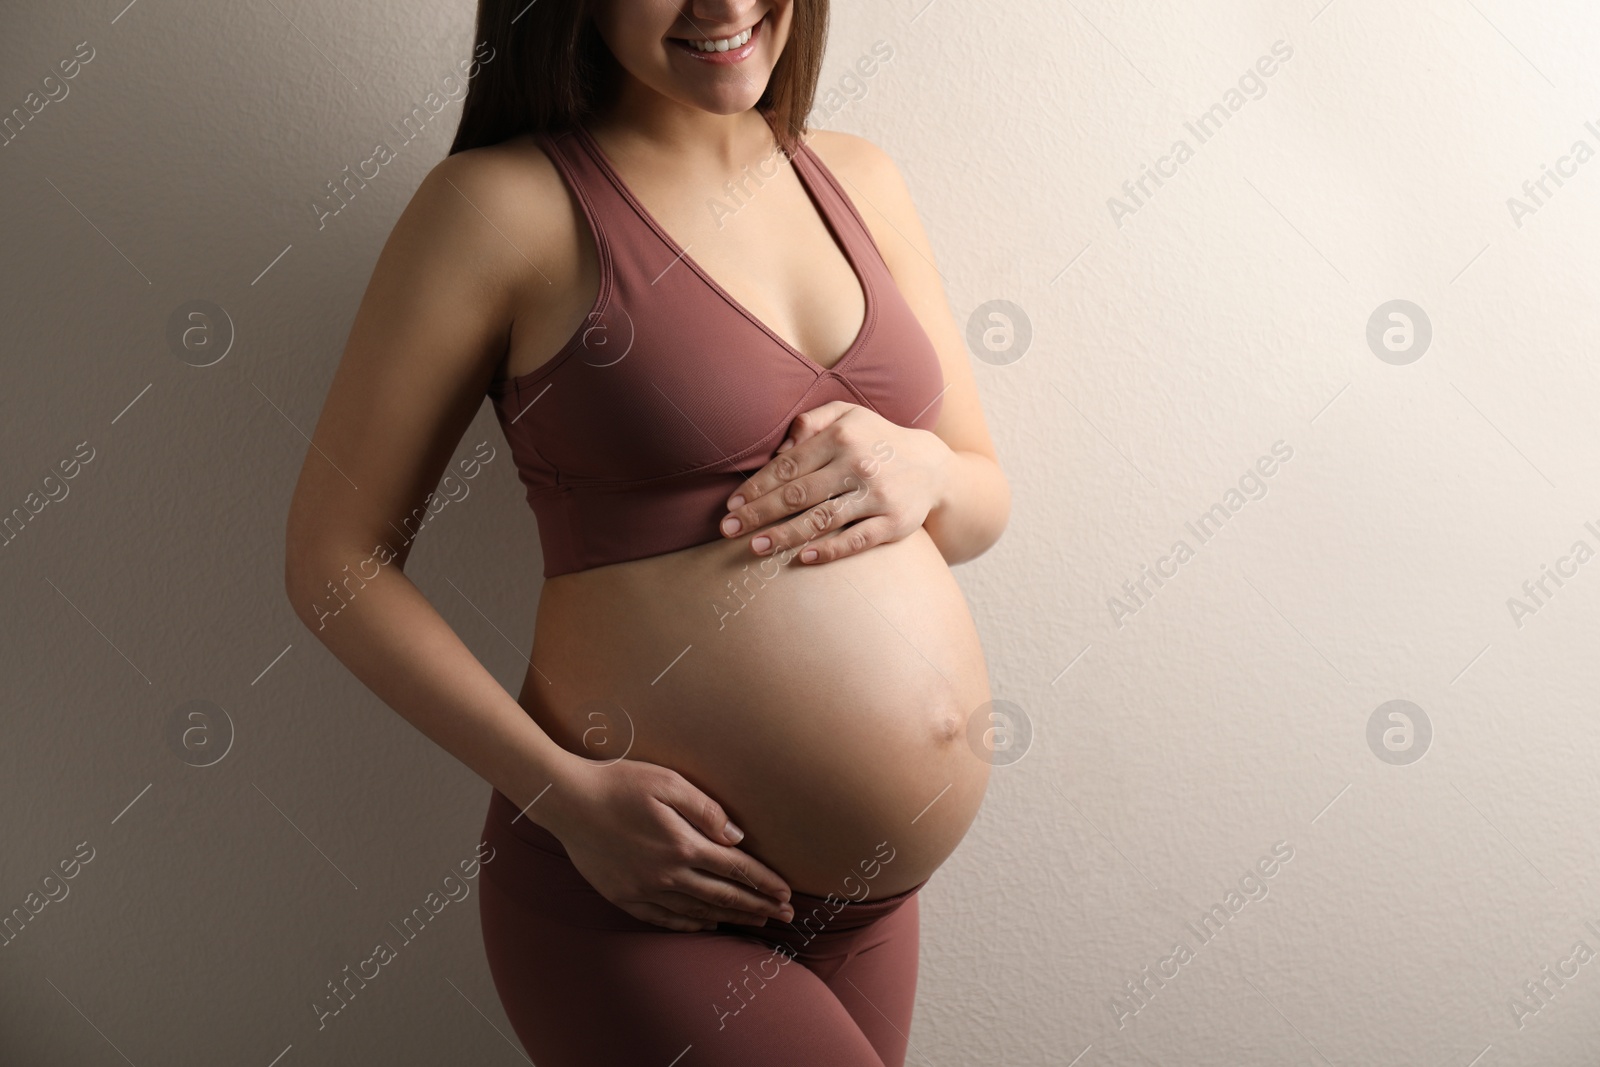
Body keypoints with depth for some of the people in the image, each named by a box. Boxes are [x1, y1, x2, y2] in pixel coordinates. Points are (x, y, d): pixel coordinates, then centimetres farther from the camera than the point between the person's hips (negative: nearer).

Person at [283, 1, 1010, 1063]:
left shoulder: (857, 180, 6)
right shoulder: (503, 203, -9)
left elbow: (985, 501, 12)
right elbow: (334, 556, -7)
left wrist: (918, 468, -11)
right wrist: (566, 790, -15)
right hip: (628, 900, -6)